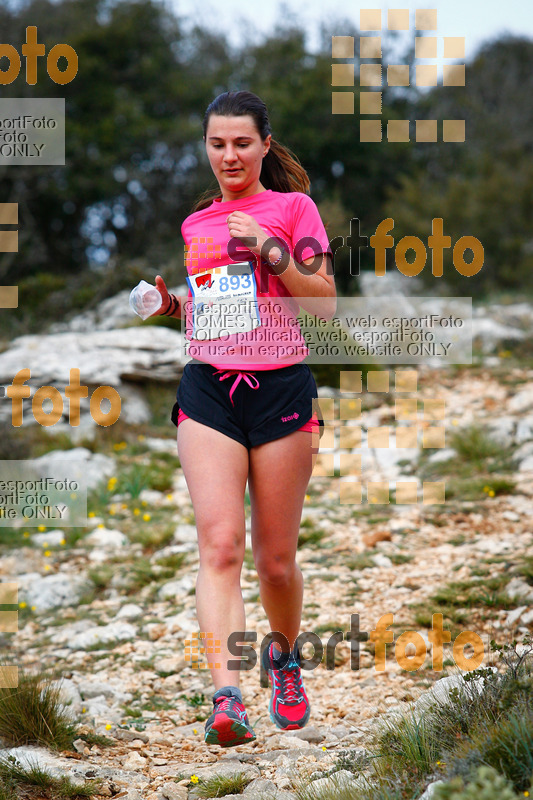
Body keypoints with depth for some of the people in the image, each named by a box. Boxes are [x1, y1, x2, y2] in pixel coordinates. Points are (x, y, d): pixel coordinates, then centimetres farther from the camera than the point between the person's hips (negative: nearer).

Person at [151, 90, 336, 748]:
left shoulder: (293, 207, 3)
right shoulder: (193, 224, 16)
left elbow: (325, 303, -3)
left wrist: (268, 248, -13)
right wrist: (168, 301, 5)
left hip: (281, 389, -2)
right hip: (208, 390, 2)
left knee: (276, 558, 6)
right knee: (219, 545, -15)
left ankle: (284, 657, 35)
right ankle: (226, 697, -23)